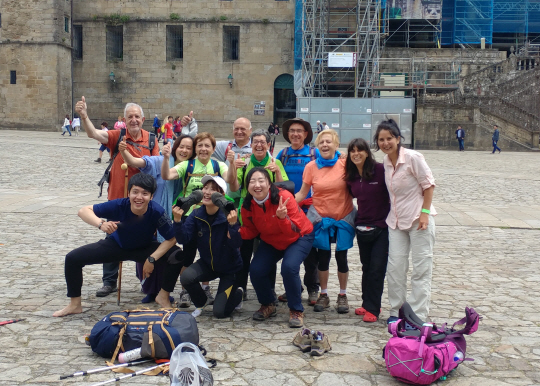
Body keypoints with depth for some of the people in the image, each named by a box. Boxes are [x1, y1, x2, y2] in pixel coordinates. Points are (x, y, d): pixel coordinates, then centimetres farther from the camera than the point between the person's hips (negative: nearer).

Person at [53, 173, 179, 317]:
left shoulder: (156, 212, -33)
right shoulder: (119, 205, -32)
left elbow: (172, 238, -23)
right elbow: (83, 211, -28)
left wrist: (152, 259, -32)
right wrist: (101, 223, -48)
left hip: (145, 249, -1)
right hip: (117, 245, 1)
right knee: (73, 258, -12)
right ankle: (75, 304, 8)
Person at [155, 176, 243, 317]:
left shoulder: (228, 215, -22)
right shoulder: (197, 214, -10)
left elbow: (236, 244, -32)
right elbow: (183, 239, -17)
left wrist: (233, 224, -48)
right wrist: (178, 220, -32)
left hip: (229, 268, -4)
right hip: (207, 263, 4)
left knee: (219, 312, -12)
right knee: (186, 277, -27)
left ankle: (238, 293, 24)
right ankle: (202, 302, 7)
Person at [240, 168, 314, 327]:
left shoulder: (283, 197, -31)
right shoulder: (247, 206, -16)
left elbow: (295, 230, -30)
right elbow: (251, 231, -1)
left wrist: (282, 218, -49)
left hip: (299, 238, -5)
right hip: (271, 242, 5)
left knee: (289, 267, -29)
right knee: (256, 270, -13)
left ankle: (296, 311, -5)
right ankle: (268, 305, 17)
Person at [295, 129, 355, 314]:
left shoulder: (345, 165, -6)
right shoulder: (311, 167, -3)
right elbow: (302, 193, -2)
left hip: (343, 217, -1)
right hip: (320, 217, 1)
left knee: (341, 257, 5)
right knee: (323, 257, 8)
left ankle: (342, 295, 23)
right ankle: (323, 295, 24)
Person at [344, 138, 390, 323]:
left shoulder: (380, 169, -13)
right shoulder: (351, 176, 4)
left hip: (382, 226, -5)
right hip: (362, 227, 5)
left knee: (377, 268, -2)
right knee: (367, 267, 14)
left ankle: (372, 308, 8)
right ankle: (368, 304, 26)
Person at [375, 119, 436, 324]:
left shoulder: (413, 157, -15)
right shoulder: (386, 161, 5)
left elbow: (428, 184, -11)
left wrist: (425, 212, -15)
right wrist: (393, 211, 10)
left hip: (418, 220, -6)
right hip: (396, 221, 6)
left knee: (421, 269, 2)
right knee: (395, 267, 6)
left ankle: (418, 315, 11)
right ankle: (396, 310, 19)